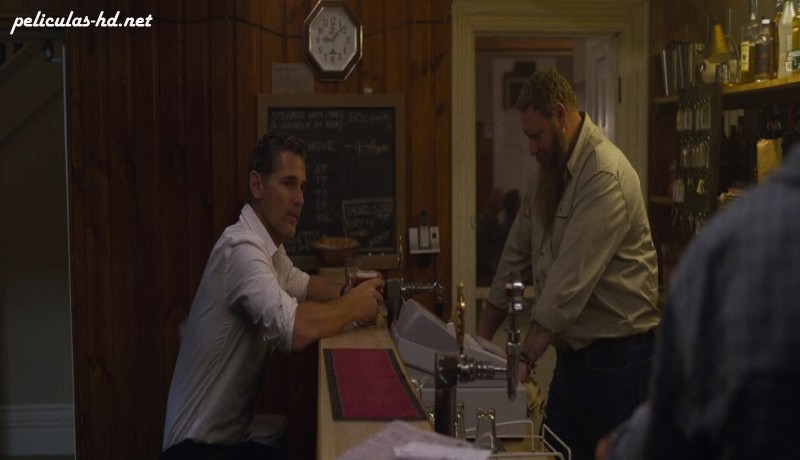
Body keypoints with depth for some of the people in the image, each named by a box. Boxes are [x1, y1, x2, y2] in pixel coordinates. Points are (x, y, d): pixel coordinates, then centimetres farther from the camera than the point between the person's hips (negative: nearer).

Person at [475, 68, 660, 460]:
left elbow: (573, 279, -26)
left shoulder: (605, 174, -20)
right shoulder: (548, 168, 8)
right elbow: (518, 254, 11)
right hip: (573, 350, 8)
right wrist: (482, 338, 9)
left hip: (616, 353, -8)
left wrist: (524, 359, -27)